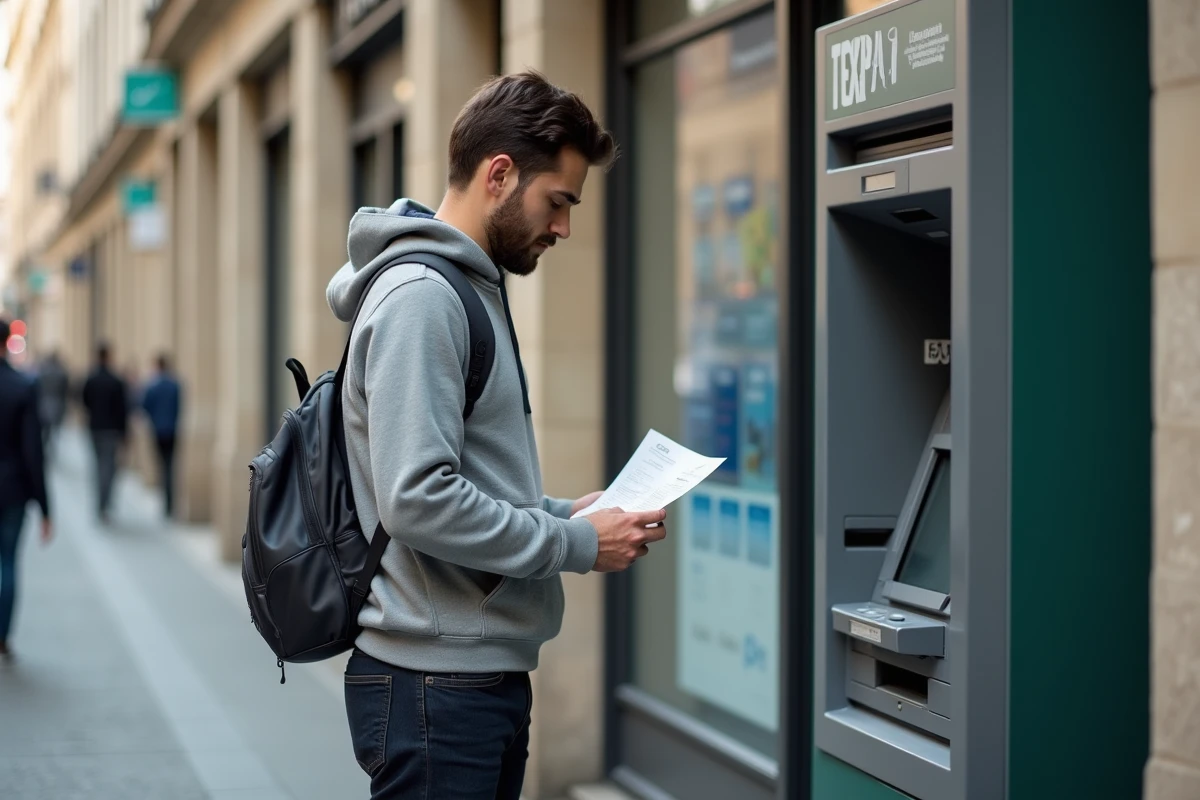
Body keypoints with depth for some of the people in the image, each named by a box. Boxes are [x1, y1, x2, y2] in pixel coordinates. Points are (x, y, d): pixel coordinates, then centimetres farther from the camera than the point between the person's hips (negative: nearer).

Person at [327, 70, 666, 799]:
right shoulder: (419, 296, -15)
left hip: (491, 675, 10)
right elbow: (419, 502, -23)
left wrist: (564, 514, 8)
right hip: (436, 683, -10)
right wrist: (577, 545, -15)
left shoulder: (474, 290, 16)